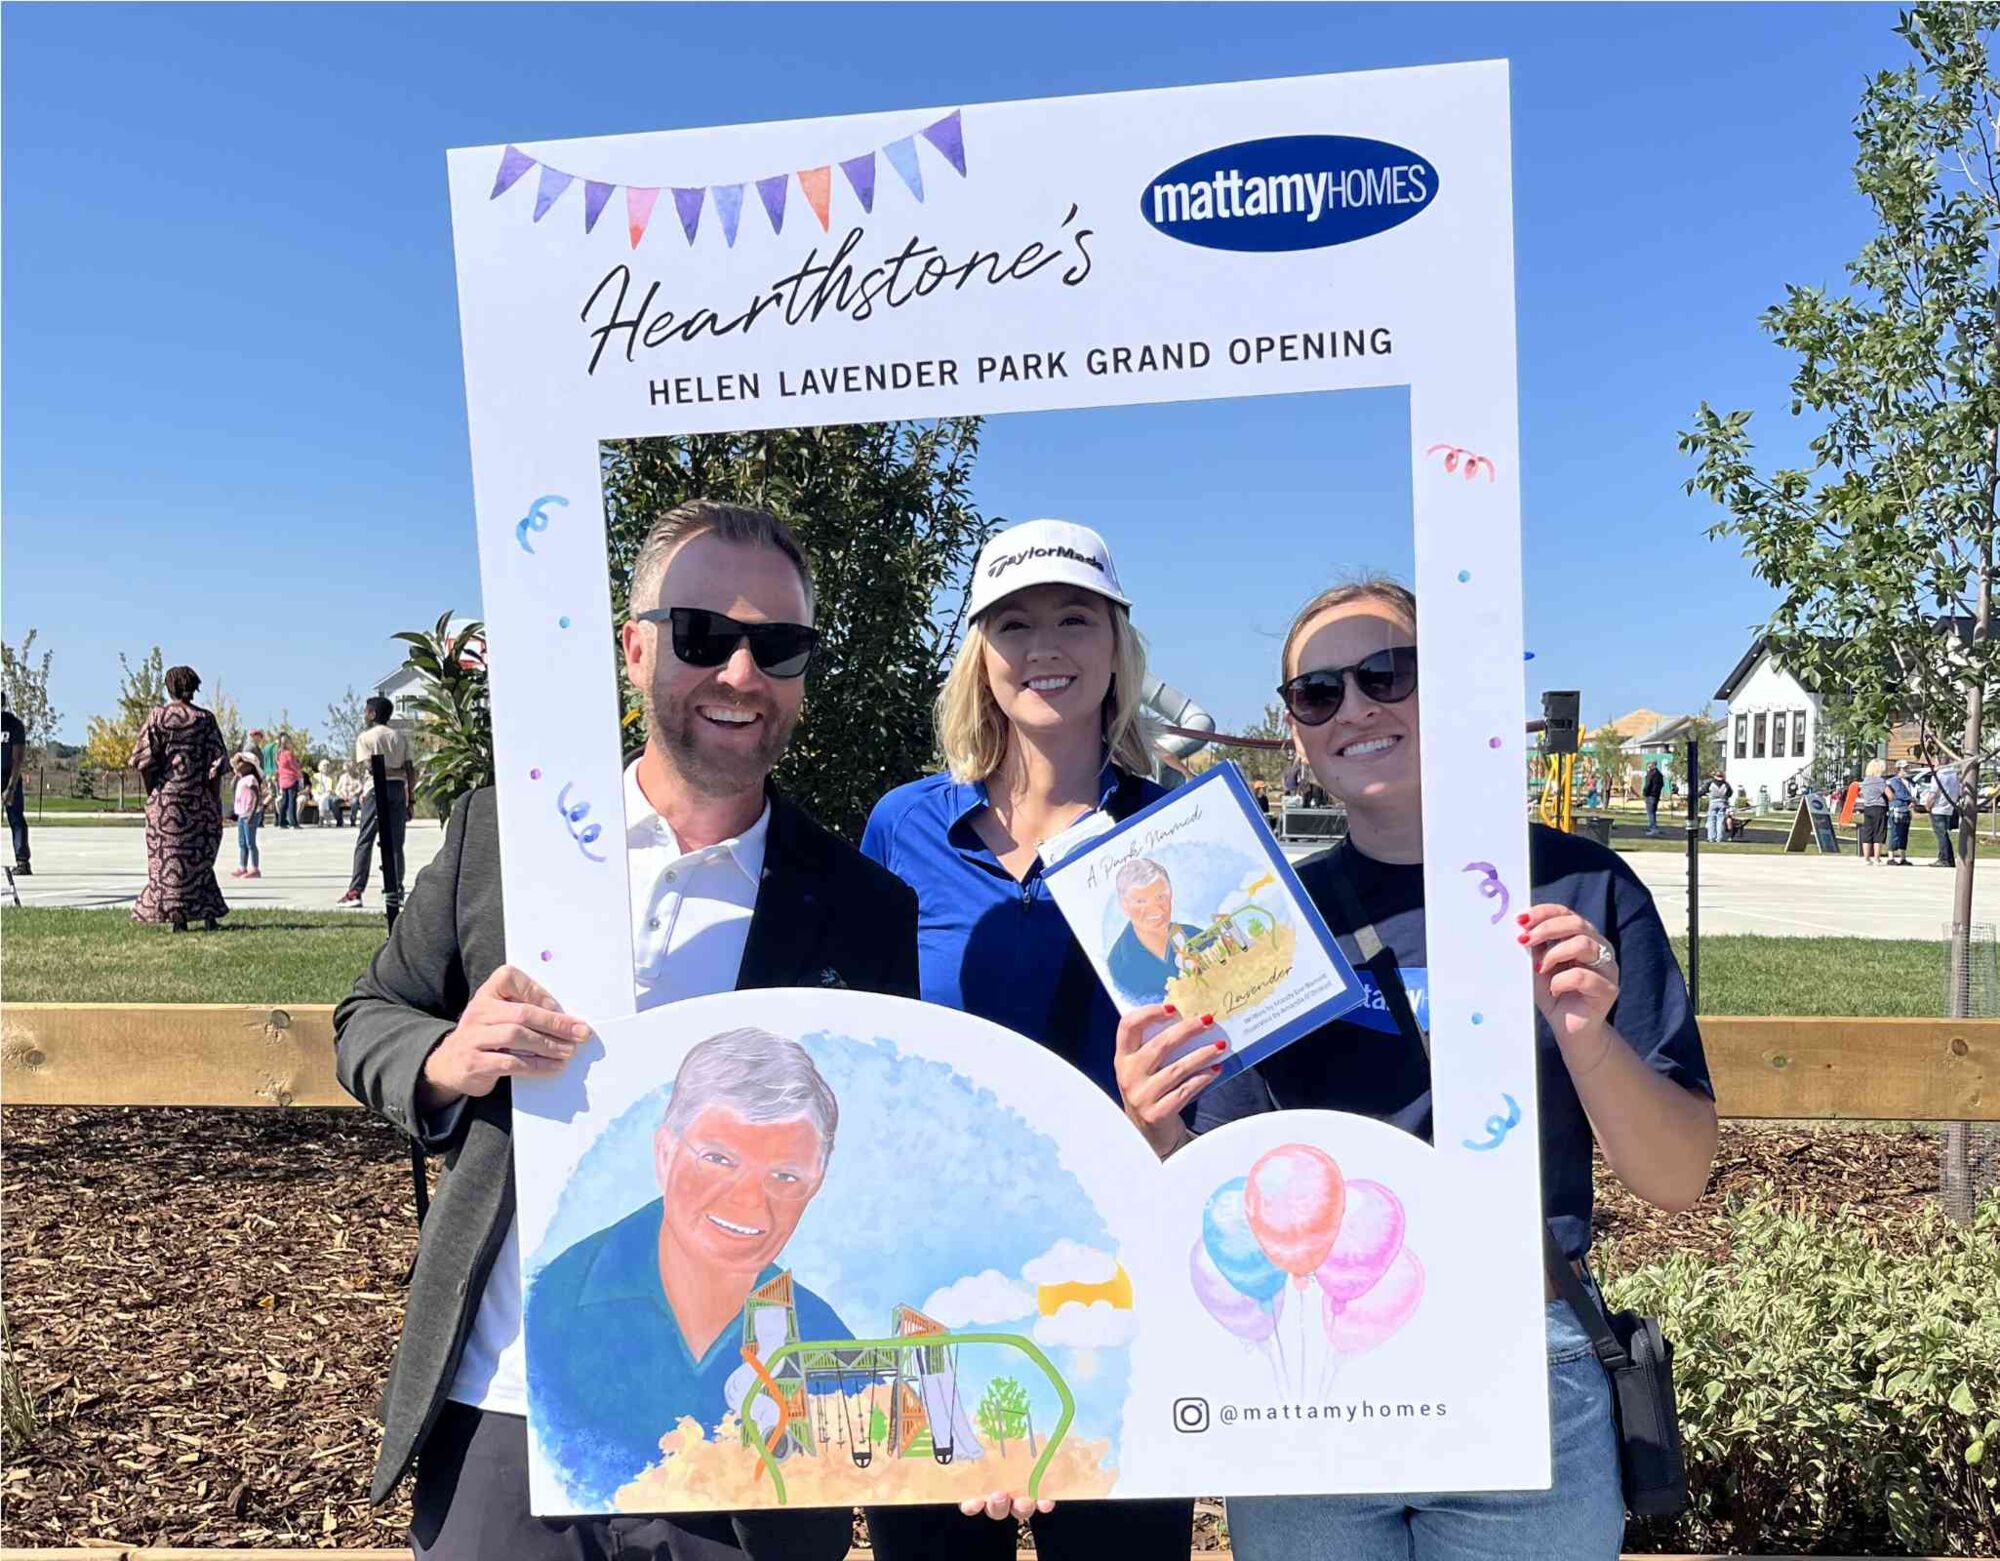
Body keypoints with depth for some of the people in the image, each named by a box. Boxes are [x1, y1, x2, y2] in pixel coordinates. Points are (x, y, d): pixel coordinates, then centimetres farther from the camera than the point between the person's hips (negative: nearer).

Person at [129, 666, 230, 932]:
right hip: (199, 796, 1)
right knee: (199, 854, 11)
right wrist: (213, 799, 4)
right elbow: (218, 759, -4)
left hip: (165, 794, -1)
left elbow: (143, 759, -6)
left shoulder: (157, 717, -2)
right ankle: (208, 913, 9)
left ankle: (177, 915, 4)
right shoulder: (205, 719, -1)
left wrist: (151, 794, 3)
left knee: (168, 855, 5)